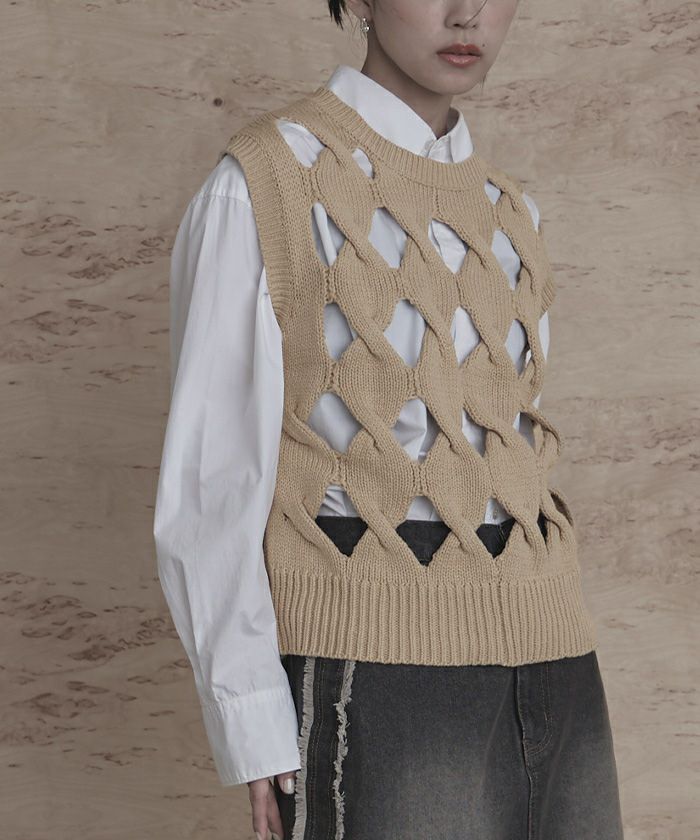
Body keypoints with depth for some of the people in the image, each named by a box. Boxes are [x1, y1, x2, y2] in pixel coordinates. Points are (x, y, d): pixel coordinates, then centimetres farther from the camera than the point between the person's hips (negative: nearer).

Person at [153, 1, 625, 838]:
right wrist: (255, 735, -12)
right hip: (369, 672, -7)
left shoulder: (504, 218, 16)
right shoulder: (263, 185, -5)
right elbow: (209, 484, -8)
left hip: (534, 650, 7)